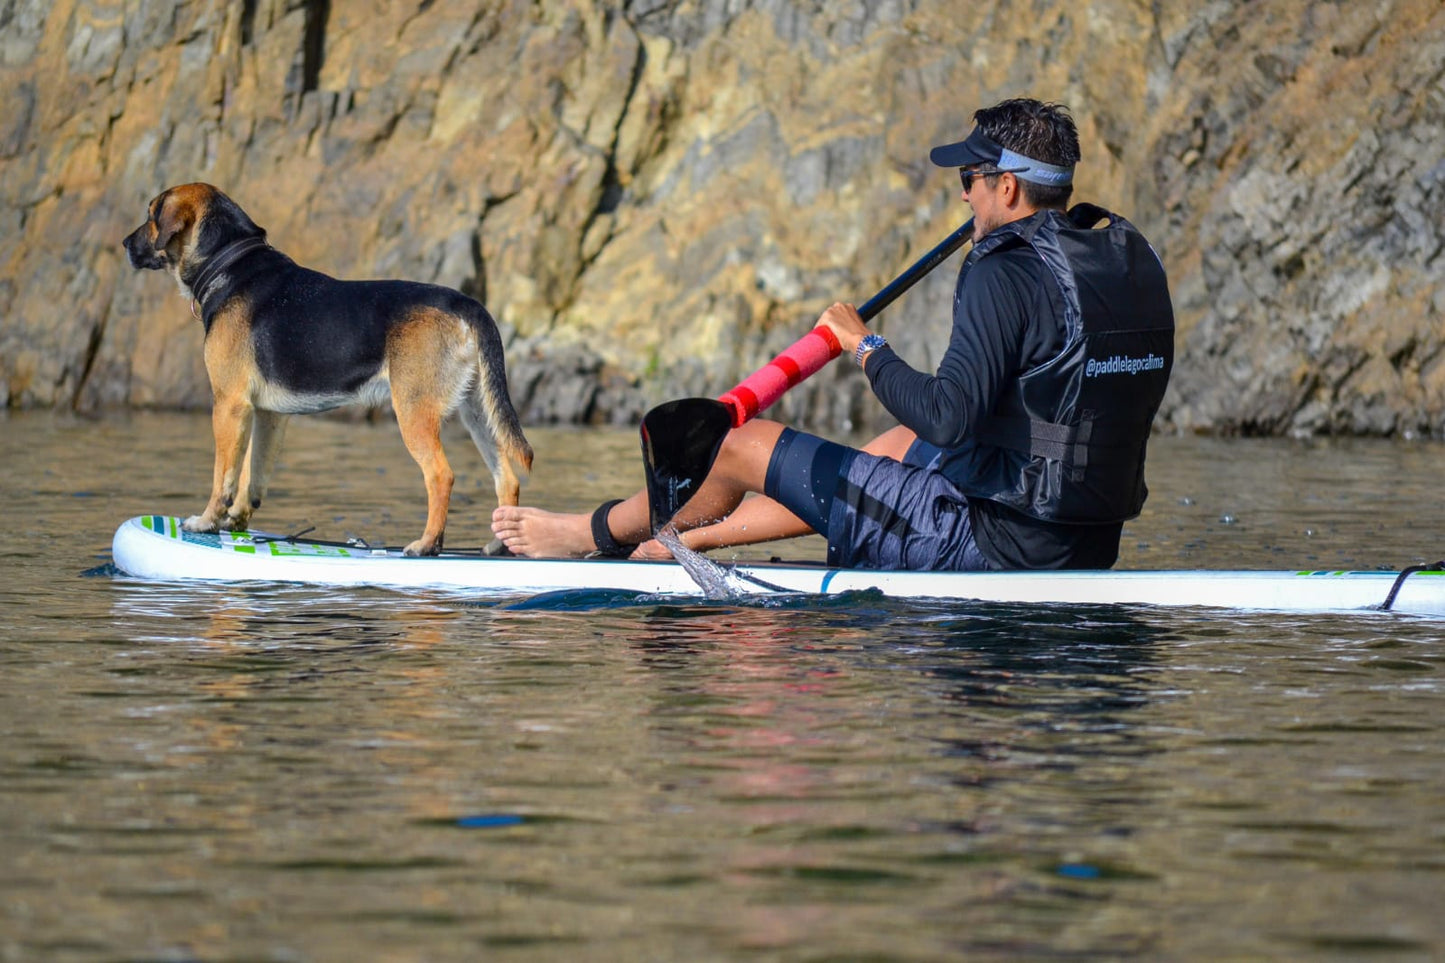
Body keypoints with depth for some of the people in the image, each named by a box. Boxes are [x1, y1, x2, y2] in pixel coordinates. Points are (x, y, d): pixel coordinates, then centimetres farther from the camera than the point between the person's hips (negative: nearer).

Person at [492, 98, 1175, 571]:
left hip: (991, 543, -8)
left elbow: (948, 417, -28)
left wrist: (864, 348, -12)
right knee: (900, 444, 32)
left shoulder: (1008, 276, -19)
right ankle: (684, 540, 41)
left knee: (744, 445, 6)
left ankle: (598, 533, 33)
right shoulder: (1134, 259, 7)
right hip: (1087, 548, 8)